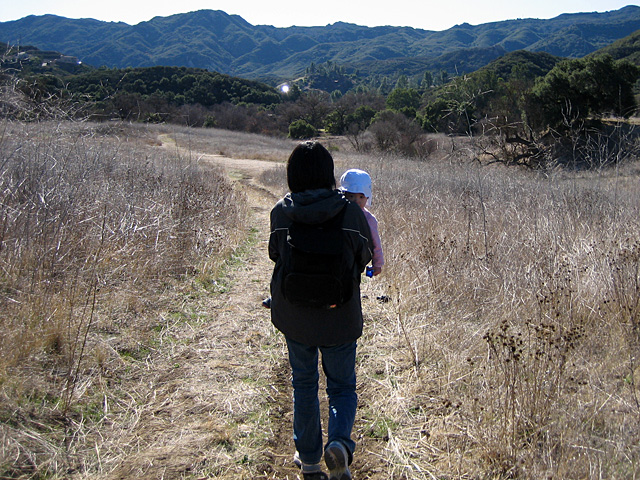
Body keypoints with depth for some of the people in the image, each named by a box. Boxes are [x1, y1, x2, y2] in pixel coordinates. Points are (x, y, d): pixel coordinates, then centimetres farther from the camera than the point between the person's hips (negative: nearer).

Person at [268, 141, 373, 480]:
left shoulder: (280, 212, -9)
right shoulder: (349, 211, -13)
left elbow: (275, 254, 4)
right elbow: (365, 256, 0)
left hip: (293, 315, 2)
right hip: (340, 316, -1)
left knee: (304, 384, 20)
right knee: (342, 386, 17)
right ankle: (339, 443, -7)